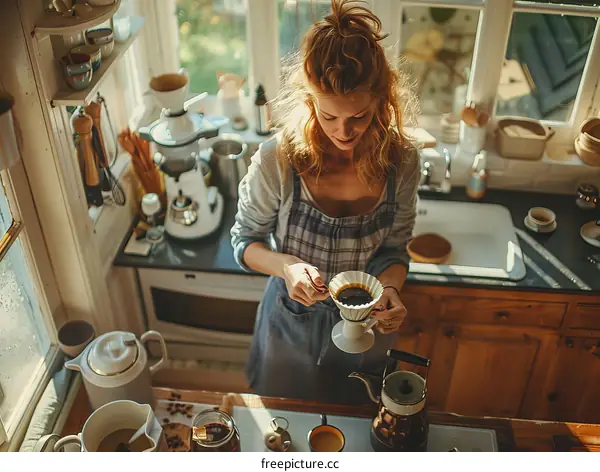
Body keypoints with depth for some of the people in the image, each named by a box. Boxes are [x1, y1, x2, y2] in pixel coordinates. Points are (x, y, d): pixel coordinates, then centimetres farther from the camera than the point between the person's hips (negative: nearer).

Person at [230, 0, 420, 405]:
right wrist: (285, 265, -33)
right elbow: (245, 241, -11)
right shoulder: (278, 159, -26)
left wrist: (390, 289, -28)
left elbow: (395, 249, -6)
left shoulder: (401, 161, -20)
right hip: (293, 324, -1)